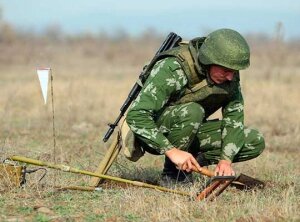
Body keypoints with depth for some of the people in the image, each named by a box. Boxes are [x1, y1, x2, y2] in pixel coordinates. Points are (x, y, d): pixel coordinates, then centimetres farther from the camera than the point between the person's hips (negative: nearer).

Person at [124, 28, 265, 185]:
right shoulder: (172, 69, -31)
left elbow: (234, 118, -7)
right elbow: (136, 115, -36)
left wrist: (225, 160, -22)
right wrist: (171, 151, -43)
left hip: (190, 133, 6)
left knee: (256, 143, -9)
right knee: (192, 112, -38)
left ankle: (191, 161, -3)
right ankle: (172, 172, -17)